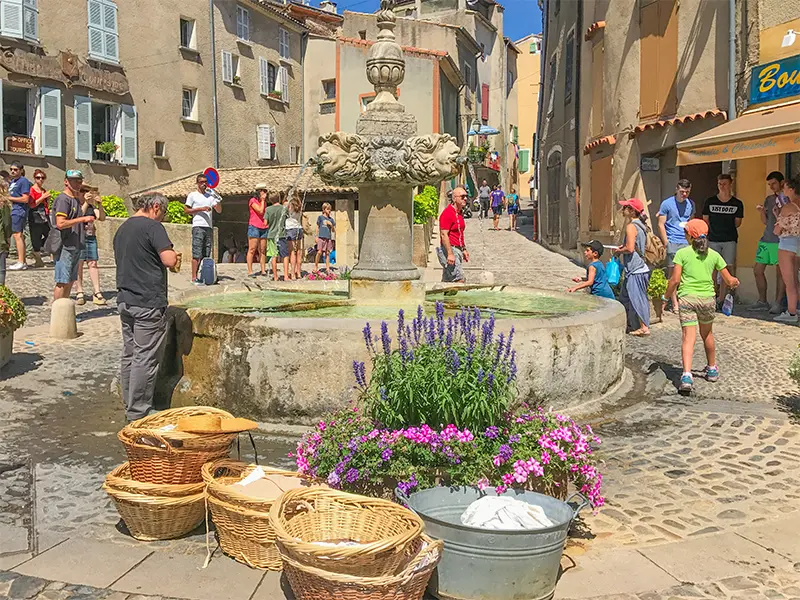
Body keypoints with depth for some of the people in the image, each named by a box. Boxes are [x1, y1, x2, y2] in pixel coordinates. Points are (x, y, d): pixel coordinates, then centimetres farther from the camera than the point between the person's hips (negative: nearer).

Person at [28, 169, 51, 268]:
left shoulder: (44, 190, 18)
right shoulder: (31, 189, -3)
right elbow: (31, 205, -12)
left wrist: (48, 199, 4)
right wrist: (43, 197, -12)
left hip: (44, 218, 7)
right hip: (35, 218, -7)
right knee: (36, 238, -5)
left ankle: (36, 251, 21)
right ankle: (38, 260, 1)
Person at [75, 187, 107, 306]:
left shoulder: (91, 206, 15)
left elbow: (102, 218, 5)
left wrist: (99, 205, -9)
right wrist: (86, 203, -21)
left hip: (91, 237, 4)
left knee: (93, 264, 0)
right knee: (79, 264, -4)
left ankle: (97, 293, -2)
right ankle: (79, 293, 1)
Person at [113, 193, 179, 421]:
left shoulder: (122, 229, 17)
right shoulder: (152, 227, -11)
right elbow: (170, 260, -20)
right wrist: (175, 257, 3)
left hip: (125, 300, 9)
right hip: (148, 303, -9)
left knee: (129, 354, 13)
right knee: (146, 357, -3)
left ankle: (130, 405, 21)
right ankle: (138, 411, 0)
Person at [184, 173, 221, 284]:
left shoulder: (210, 195, 18)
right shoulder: (193, 195, 6)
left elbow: (219, 210, 13)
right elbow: (186, 210, -1)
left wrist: (218, 199, -4)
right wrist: (201, 209, -10)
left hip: (208, 227, 5)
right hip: (198, 226, -5)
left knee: (206, 254, 5)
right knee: (197, 253, -9)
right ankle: (194, 278, -9)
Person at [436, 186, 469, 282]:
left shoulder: (459, 212, 15)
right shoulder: (447, 213, -15)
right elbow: (444, 235, -20)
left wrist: (464, 249, 24)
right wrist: (450, 254, -24)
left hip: (457, 250, 9)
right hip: (449, 249, -9)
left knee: (447, 280, 12)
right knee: (460, 279, -13)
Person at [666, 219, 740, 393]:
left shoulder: (682, 253, -1)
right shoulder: (714, 255, 8)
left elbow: (675, 279, -7)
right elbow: (729, 281, 10)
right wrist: (735, 282, 33)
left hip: (686, 298, -3)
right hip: (707, 298, 3)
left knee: (688, 337, -9)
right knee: (707, 334, 24)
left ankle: (687, 375, -27)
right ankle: (712, 369, 41)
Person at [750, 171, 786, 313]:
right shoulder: (769, 199, 16)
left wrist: (779, 215, -18)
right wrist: (761, 211, 1)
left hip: (780, 241, -6)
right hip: (766, 240, 7)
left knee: (780, 272, -4)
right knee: (757, 270, 6)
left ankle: (777, 304, 1)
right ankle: (762, 302, 17)